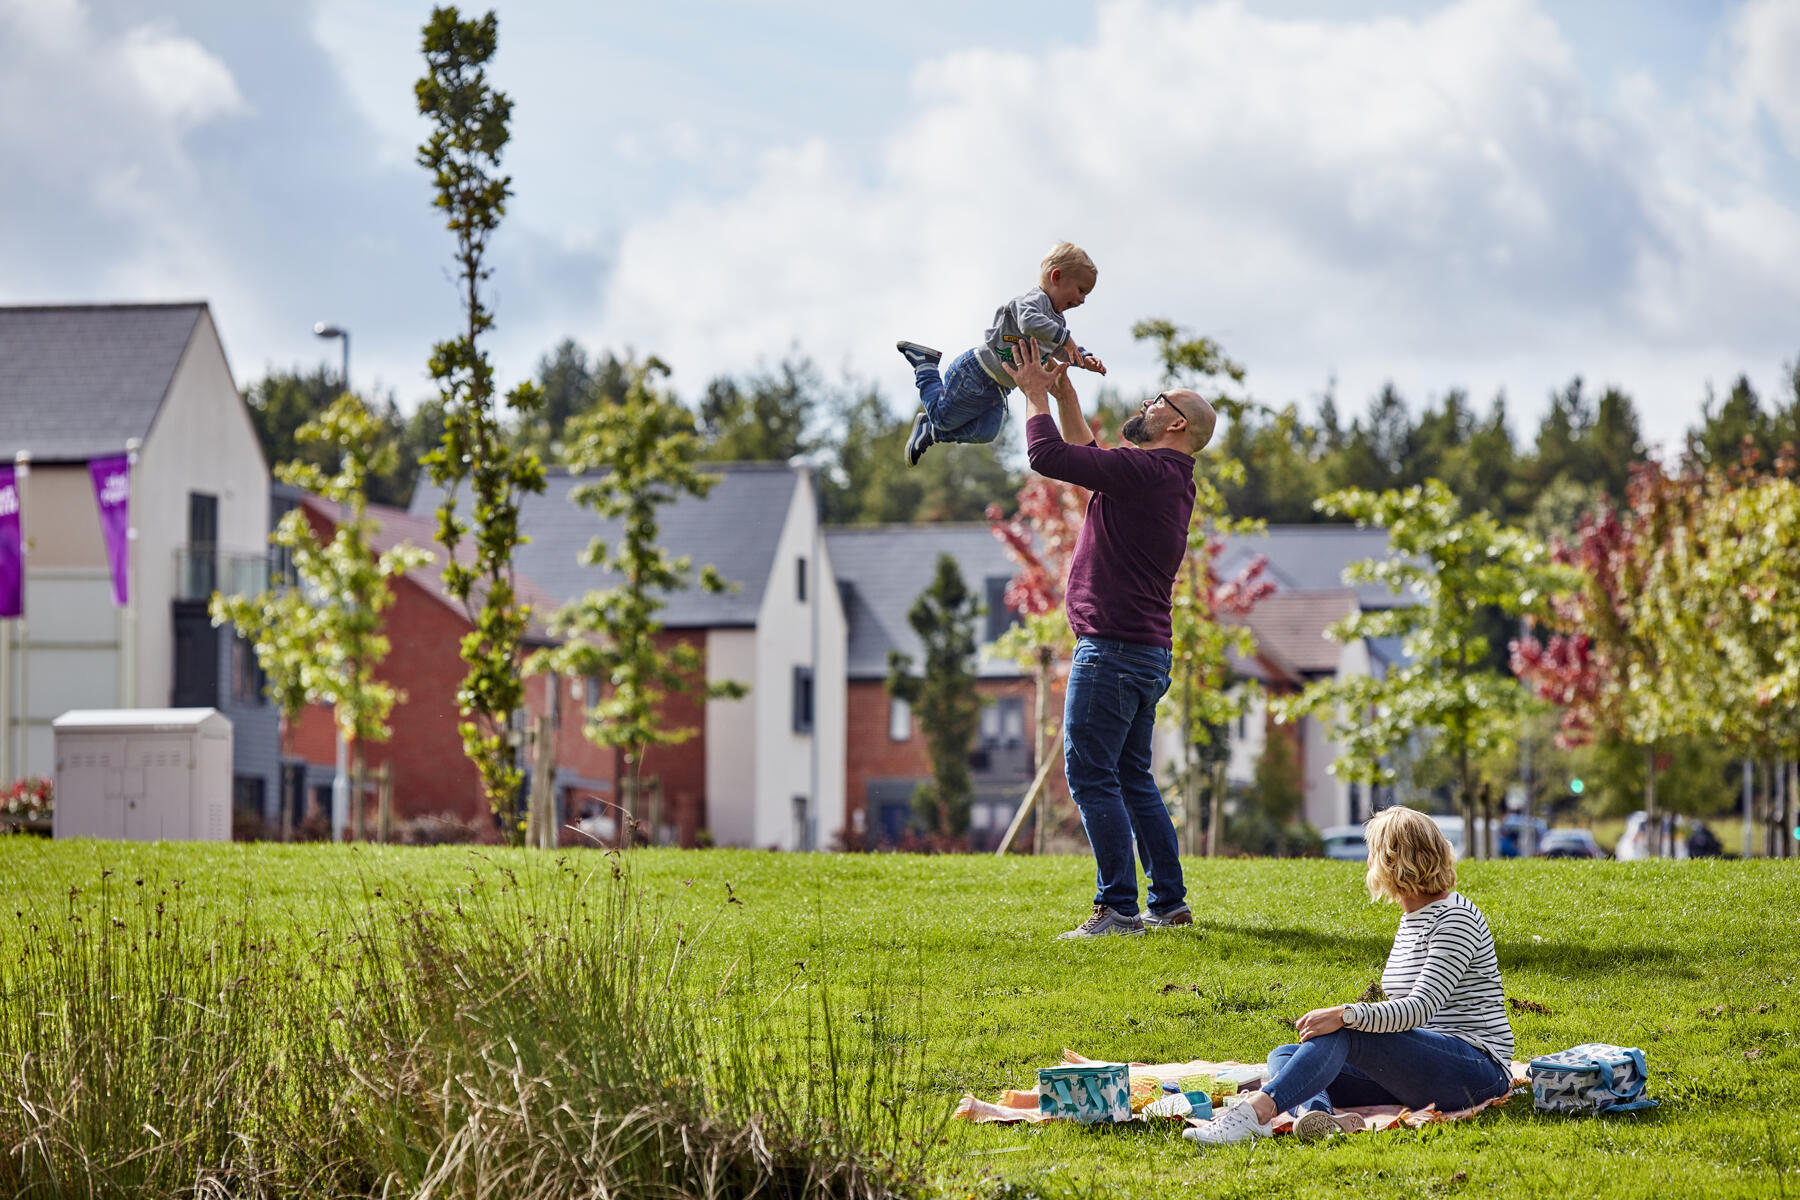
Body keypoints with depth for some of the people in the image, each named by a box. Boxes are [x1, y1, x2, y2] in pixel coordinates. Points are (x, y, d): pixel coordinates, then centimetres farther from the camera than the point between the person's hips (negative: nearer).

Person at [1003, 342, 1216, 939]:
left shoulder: (1146, 471, -14)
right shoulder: (1168, 480, 17)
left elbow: (1049, 455, -17)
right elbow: (1086, 455, 32)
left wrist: (1037, 396, -1)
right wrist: (1062, 390, 25)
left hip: (1112, 650, -10)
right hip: (1147, 652, 10)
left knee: (1091, 775, -8)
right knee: (1133, 778, 15)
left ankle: (1118, 907, -10)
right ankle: (1170, 902, 16)